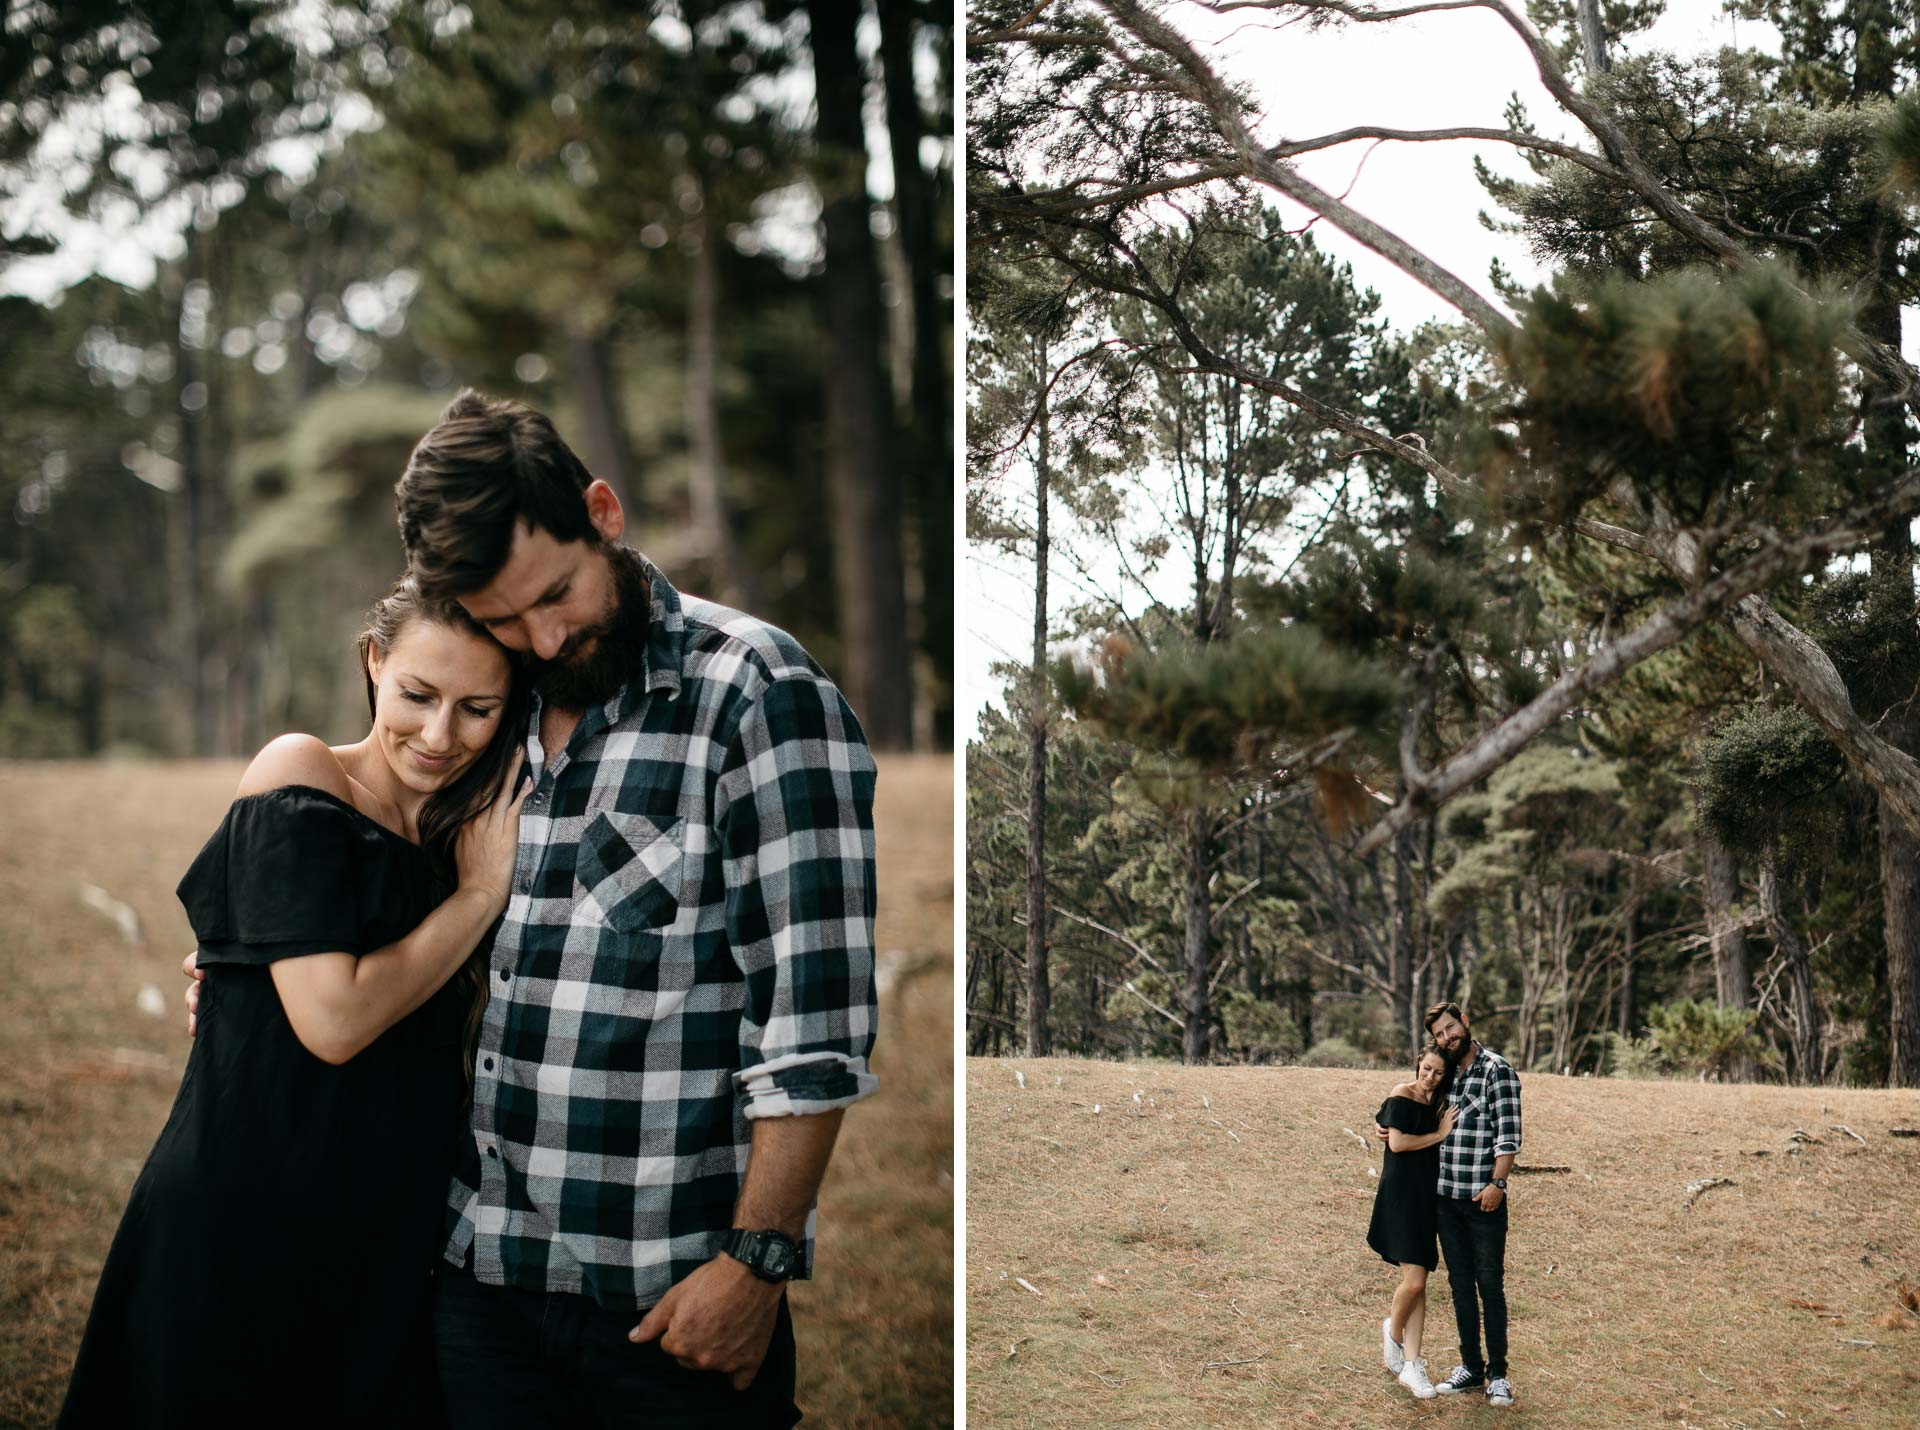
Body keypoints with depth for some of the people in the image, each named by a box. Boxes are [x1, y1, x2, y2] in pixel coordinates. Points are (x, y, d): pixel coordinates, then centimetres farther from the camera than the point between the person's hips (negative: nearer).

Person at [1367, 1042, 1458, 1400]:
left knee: (1418, 1283, 5)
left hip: (1425, 1195, 8)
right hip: (1401, 1193, -8)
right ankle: (1392, 1330, 15)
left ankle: (1411, 1364, 6)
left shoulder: (1434, 1103, 14)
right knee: (1414, 1279, -14)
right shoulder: (1402, 1095, -7)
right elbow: (1397, 1142, -17)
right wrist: (1439, 1135, -10)